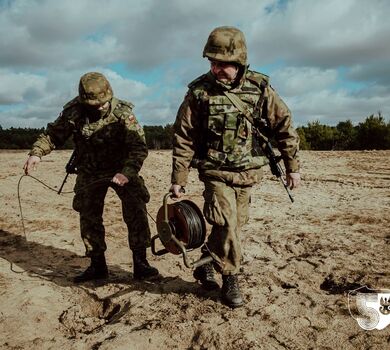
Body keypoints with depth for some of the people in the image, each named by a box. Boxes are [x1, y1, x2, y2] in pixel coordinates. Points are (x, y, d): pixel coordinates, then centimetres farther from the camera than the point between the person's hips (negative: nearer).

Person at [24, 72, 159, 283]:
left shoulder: (122, 113, -20)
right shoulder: (73, 112, -11)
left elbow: (139, 147, -25)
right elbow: (53, 134, 2)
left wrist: (127, 172, -39)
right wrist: (36, 153, -16)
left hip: (121, 170, -2)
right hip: (89, 173, 3)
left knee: (136, 211, -13)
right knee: (89, 218, 5)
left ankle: (140, 263, -2)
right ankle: (97, 266, 19)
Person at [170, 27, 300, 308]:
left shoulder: (260, 89, -6)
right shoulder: (199, 92, -8)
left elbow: (284, 126, 3)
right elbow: (183, 138, -4)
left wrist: (293, 166, 4)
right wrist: (178, 179, -5)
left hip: (248, 173, 3)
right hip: (215, 172, -2)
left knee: (234, 224, 10)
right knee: (226, 224, -13)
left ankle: (207, 264, 32)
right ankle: (230, 280, 7)